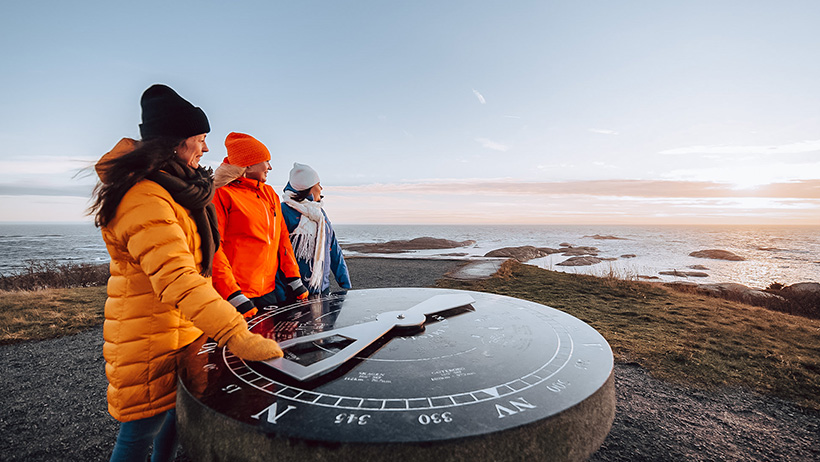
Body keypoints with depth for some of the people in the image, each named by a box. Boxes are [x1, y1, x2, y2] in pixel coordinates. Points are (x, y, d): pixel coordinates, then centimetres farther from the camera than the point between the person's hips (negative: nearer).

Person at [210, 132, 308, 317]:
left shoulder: (269, 193, 13)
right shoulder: (222, 195, -8)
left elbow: (282, 236, 14)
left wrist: (293, 279, 8)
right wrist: (234, 296, -19)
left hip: (269, 291, 7)